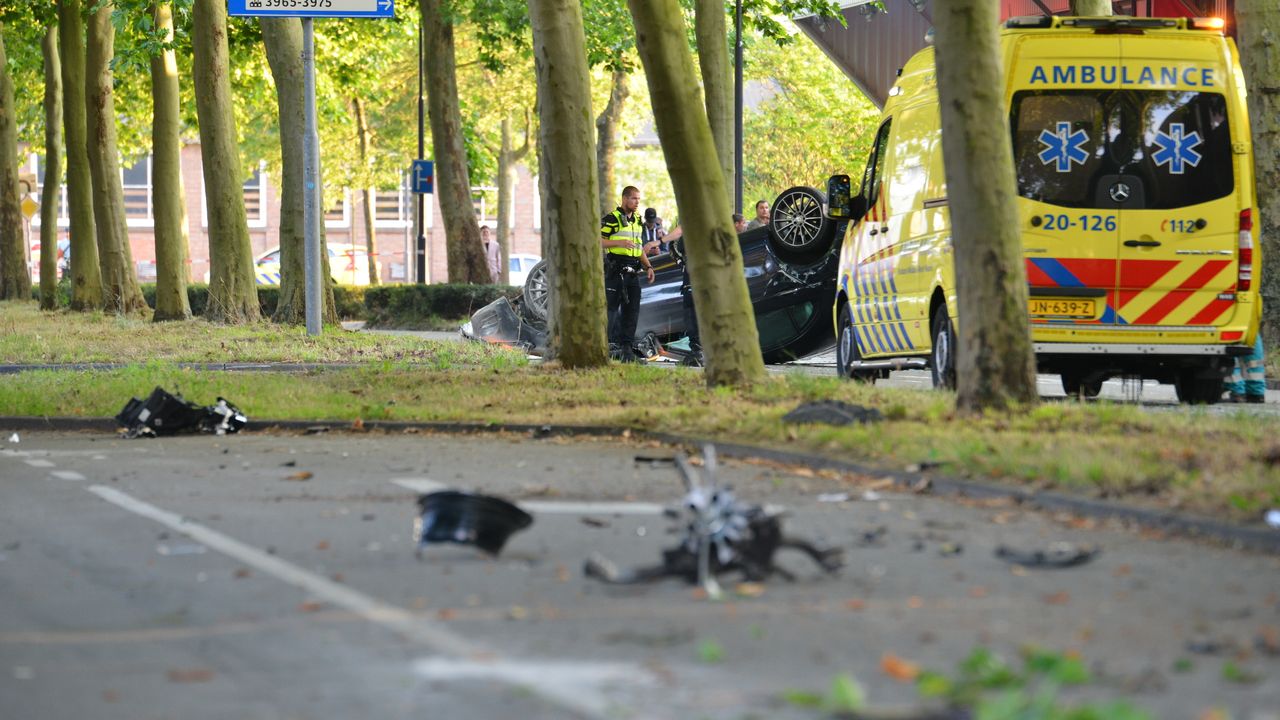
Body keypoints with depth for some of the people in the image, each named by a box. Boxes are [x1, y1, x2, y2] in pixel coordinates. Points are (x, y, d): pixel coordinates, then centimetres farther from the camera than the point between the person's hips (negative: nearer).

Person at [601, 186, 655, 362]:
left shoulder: (637, 220, 18)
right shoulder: (612, 219, -6)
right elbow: (596, 241, -12)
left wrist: (648, 266, 14)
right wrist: (619, 242, -22)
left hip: (632, 273, 7)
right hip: (615, 272, -7)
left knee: (632, 311, 5)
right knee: (612, 309, -7)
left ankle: (627, 350, 8)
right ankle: (611, 346, -5)